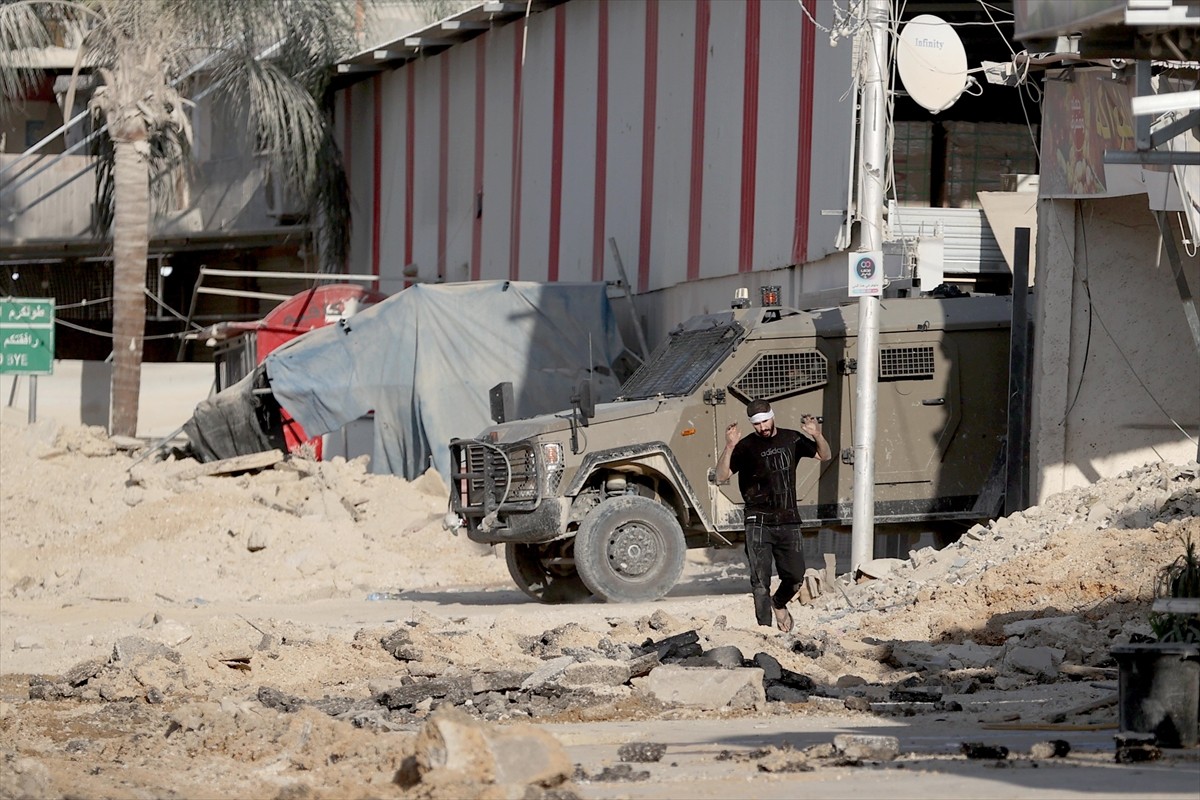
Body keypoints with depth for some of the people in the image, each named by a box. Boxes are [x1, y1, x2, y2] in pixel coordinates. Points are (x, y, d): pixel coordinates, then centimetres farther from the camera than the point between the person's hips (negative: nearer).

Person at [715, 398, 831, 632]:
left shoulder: (791, 439, 8)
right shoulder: (747, 446, -4)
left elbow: (824, 456, 16)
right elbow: (721, 475, -12)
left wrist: (817, 436, -5)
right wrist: (729, 447, -27)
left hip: (789, 522, 3)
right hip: (759, 523, -3)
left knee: (795, 577, 7)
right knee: (760, 582, -7)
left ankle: (779, 604, 37)